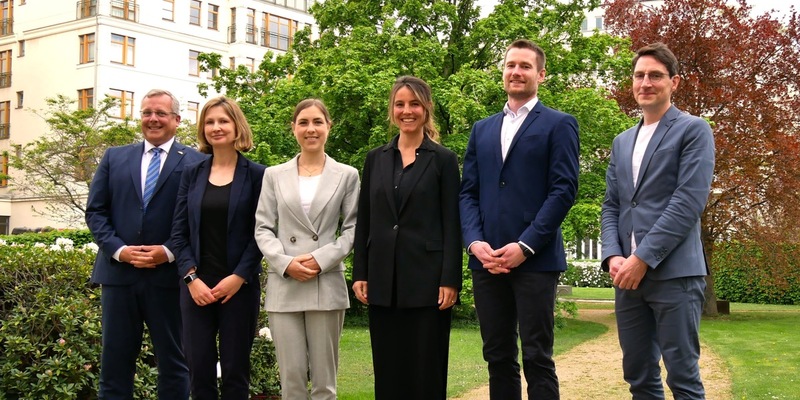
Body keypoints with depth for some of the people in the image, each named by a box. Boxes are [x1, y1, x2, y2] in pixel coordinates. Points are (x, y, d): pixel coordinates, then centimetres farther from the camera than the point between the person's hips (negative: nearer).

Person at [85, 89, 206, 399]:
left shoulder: (195, 162, 1)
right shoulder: (114, 158, 12)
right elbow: (95, 211, 7)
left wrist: (168, 251, -16)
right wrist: (118, 249, -8)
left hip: (168, 274, -3)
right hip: (118, 272, 3)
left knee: (173, 361, 7)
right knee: (115, 360, 9)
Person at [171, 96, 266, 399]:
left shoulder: (256, 175, 0)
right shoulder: (192, 174, 8)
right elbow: (179, 231, 5)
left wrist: (239, 277, -12)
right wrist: (192, 278, -7)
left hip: (239, 286, -2)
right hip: (197, 285, 3)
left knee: (235, 368, 4)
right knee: (198, 366, 3)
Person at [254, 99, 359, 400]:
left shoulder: (346, 175, 8)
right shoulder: (274, 175, 12)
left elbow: (352, 228, 3)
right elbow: (263, 228, 6)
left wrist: (322, 259, -11)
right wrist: (285, 262, -10)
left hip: (327, 285, -1)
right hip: (283, 285, 1)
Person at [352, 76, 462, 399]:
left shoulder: (443, 160, 0)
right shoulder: (375, 158, 11)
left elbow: (452, 225, -4)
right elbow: (364, 222, 11)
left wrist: (450, 280, -11)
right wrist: (359, 274, 4)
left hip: (426, 278, -3)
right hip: (383, 279, 4)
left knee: (426, 369, 2)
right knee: (387, 368, 8)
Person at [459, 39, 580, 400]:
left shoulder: (559, 124, 4)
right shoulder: (482, 129, 19)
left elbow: (564, 190, -6)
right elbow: (468, 192, 13)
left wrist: (525, 246, -14)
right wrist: (474, 242, -5)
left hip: (535, 259, -4)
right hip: (486, 260, 5)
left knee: (537, 359, -3)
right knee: (498, 358, 9)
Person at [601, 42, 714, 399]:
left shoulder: (693, 131, 0)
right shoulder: (622, 142, 20)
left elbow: (689, 201, -11)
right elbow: (611, 206, 16)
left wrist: (643, 258, -15)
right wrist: (613, 256, -3)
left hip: (674, 273, -6)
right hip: (628, 274, 6)